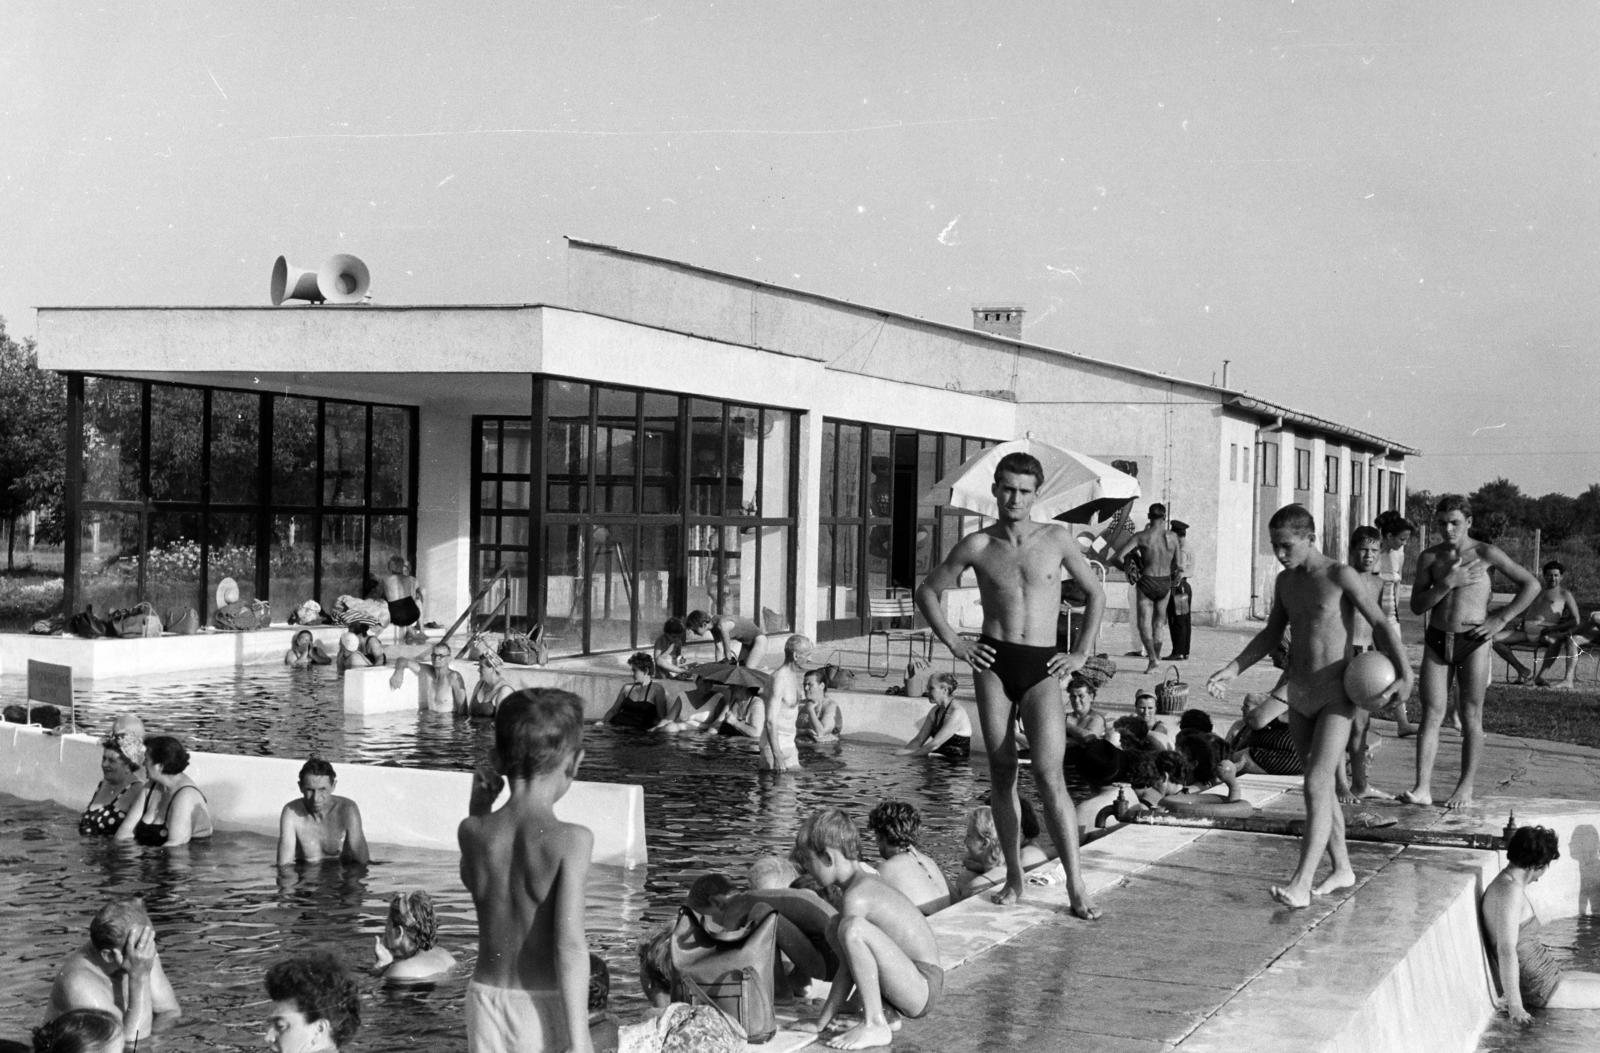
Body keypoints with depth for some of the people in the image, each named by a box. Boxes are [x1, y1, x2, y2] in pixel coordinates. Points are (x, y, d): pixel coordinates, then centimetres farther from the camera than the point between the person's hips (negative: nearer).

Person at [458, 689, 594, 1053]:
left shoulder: (472, 832, -3)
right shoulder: (571, 840, -15)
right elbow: (569, 944, -21)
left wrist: (478, 808, 10)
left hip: (487, 997, 4)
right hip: (545, 1006, -4)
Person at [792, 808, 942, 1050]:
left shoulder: (856, 896, -17)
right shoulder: (867, 881, 12)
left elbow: (847, 970, -16)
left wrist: (821, 1022, -9)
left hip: (922, 990, -10)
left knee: (852, 928, -29)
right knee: (835, 928, 17)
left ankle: (875, 1025, -20)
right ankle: (880, 1010, 9)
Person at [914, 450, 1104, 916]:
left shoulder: (1057, 539, 4)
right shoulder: (977, 545, 4)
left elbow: (1095, 594, 16)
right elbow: (927, 591, 15)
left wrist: (1081, 654, 8)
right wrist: (953, 642, 4)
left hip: (1042, 668, -1)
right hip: (994, 663, 1)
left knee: (1048, 774, -12)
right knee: (1002, 771, 2)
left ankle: (1076, 886, -11)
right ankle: (1014, 877, 11)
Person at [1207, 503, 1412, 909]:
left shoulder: (1340, 577, -11)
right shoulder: (1285, 582, 10)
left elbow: (1381, 624, -11)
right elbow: (1271, 635, 20)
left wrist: (1404, 672, -22)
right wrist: (1233, 669, 11)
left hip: (1336, 696, -7)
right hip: (1299, 693, 7)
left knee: (1316, 785, -15)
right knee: (1320, 786, 13)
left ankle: (1300, 884, -21)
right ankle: (1342, 869, 27)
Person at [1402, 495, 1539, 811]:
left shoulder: (1485, 553, -3)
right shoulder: (1429, 557, 6)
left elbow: (1531, 585, -2)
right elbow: (1417, 606, 1)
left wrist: (1499, 621, -8)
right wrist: (1448, 582, -13)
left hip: (1473, 642, -3)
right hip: (1437, 641, 3)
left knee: (1470, 717, 1)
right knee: (1431, 714, -4)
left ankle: (1465, 788, 8)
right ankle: (1422, 788, -9)